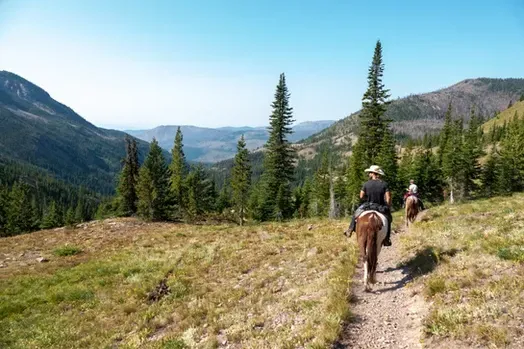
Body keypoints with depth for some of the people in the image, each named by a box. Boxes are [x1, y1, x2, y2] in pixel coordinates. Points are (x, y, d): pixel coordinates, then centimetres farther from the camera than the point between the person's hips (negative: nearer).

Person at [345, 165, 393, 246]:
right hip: (381, 208, 1)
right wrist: (389, 208, 0)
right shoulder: (384, 184, -6)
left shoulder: (366, 184, -8)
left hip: (368, 206, -1)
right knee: (388, 218, 26)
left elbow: (361, 196, -6)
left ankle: (350, 230, 19)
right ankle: (387, 239, 21)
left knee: (355, 214, 24)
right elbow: (388, 198, -12)